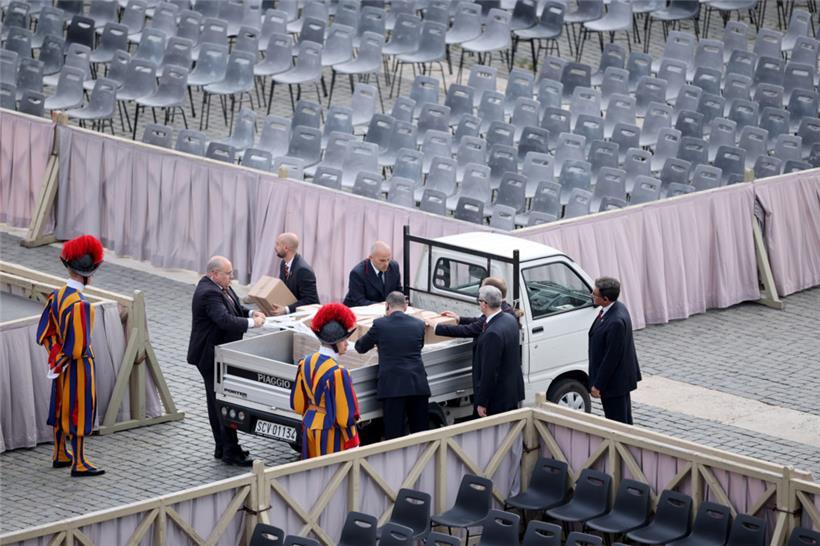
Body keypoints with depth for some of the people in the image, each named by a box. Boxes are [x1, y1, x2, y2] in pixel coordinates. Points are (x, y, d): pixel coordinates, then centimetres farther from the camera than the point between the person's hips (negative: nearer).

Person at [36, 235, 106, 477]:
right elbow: (78, 345, -25)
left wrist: (56, 355, 6)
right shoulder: (79, 304, -28)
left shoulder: (56, 296, -1)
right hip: (78, 365, -8)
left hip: (61, 363, 8)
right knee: (79, 411, 2)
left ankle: (60, 455, 33)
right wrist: (60, 363, -10)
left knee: (61, 408, 19)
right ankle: (79, 464, 9)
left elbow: (43, 334, 6)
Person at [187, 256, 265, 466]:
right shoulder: (209, 293, -24)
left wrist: (251, 313, 0)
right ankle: (231, 452, -3)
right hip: (212, 356, -11)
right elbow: (226, 320, -33)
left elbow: (234, 308, 19)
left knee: (218, 402, 15)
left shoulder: (221, 287, 8)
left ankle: (223, 449, 23)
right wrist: (252, 322, -25)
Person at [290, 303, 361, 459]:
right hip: (330, 430, -7)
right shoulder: (337, 373, -23)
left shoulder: (306, 363, -1)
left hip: (310, 426, 7)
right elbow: (344, 411, -18)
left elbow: (298, 402, 8)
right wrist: (352, 441, -5)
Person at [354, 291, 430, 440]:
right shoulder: (419, 325, 5)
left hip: (392, 386, -3)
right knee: (420, 432, 10)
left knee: (394, 433, -2)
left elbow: (360, 347, 10)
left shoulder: (380, 325, -3)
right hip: (418, 386, 3)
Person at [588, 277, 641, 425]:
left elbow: (611, 357, -25)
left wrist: (598, 385, -17)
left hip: (614, 381, -10)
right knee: (624, 421, 21)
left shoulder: (615, 322, -31)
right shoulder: (618, 308, 1)